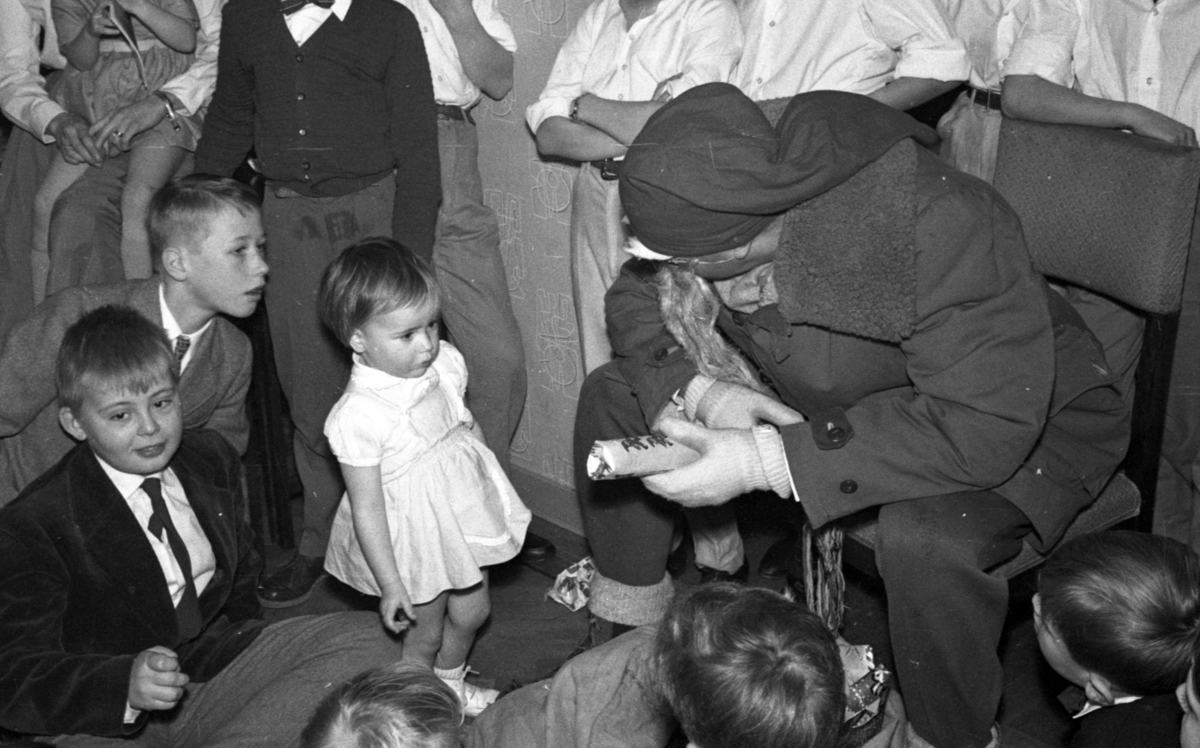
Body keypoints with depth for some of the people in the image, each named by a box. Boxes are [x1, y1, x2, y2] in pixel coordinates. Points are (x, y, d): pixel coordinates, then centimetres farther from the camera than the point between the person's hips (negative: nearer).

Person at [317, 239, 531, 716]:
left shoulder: (445, 363, -12)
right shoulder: (359, 416, -31)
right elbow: (367, 508, -23)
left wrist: (490, 489, 16)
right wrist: (390, 585, -18)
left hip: (464, 513, 6)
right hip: (413, 538, -6)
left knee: (473, 611, 24)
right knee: (425, 632, 15)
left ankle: (451, 683, 53)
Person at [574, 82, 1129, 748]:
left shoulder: (938, 226, -39)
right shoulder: (710, 205, -20)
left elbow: (984, 428, -39)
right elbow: (635, 299, -3)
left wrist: (765, 462, -42)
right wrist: (696, 390, -25)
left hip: (1024, 419, -6)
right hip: (834, 398, 6)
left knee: (926, 541, -40)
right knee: (613, 396, -2)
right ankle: (627, 623, 18)